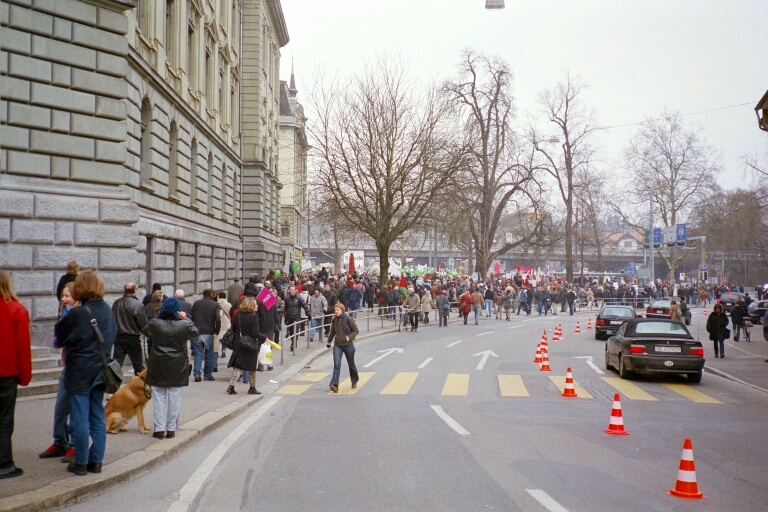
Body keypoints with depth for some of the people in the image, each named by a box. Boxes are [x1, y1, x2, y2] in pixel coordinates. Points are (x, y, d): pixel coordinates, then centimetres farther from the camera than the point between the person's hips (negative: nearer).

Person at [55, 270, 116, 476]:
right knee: (98, 416, 12)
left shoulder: (77, 314, -16)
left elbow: (59, 335, -1)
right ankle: (96, 461, 18)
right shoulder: (107, 310, 2)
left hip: (79, 372, -6)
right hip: (100, 371, 6)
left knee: (80, 418, 3)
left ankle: (81, 462, 10)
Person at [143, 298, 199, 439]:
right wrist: (186, 319, 12)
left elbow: (146, 331, 14)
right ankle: (171, 429, 11)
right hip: (178, 367, 0)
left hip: (157, 367, 0)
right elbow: (195, 334, 10)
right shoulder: (185, 325, -9)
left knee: (159, 397, 8)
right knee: (174, 398, 7)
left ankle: (159, 429, 7)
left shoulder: (154, 323, -8)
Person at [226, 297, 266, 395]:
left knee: (237, 367, 9)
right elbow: (255, 333, -20)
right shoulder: (254, 317, -16)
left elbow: (233, 329, 7)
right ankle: (252, 388, 18)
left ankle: (231, 386, -1)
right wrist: (264, 338, -6)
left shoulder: (238, 315, 2)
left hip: (239, 345, 5)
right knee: (252, 368, 10)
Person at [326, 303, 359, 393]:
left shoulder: (348, 319, -10)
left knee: (351, 365, 13)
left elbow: (356, 331, -6)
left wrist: (349, 337, -20)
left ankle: (354, 382, 36)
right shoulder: (334, 320, 3)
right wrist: (329, 342, 28)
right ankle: (334, 385, -19)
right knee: (336, 364, -13)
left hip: (348, 345, -3)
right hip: (337, 345, 3)